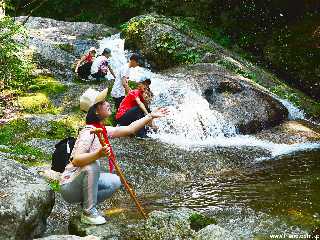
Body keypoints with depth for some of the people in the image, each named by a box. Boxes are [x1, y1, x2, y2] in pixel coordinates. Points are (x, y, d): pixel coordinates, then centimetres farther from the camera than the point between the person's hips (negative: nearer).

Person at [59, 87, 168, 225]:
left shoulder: (103, 130, 5)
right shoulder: (89, 132, -22)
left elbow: (129, 129, 9)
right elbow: (76, 160, -33)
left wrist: (151, 116, 9)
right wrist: (98, 154, -48)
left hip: (85, 182, 8)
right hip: (69, 187, -8)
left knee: (115, 182, -1)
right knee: (92, 165, -32)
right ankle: (88, 213, -18)